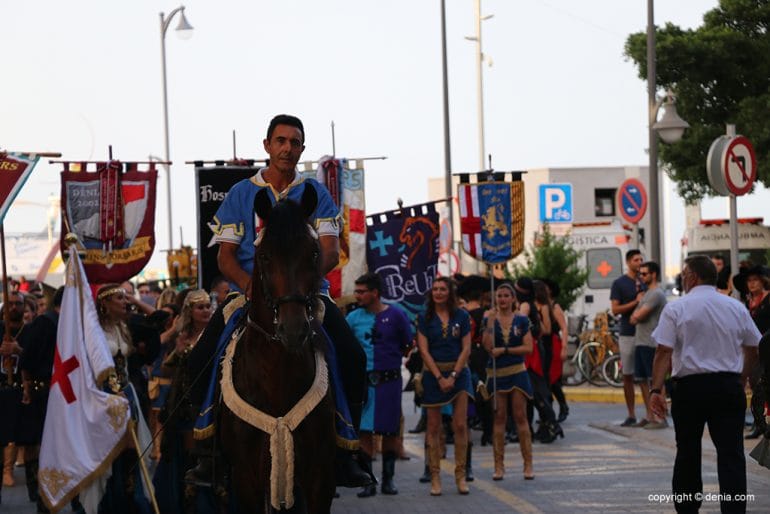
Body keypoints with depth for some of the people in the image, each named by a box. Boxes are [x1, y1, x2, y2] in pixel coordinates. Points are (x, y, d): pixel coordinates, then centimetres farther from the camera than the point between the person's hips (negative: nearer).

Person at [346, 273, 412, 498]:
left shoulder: (395, 315, -1)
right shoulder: (353, 317, 4)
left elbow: (408, 345, 5)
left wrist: (390, 358, 3)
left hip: (389, 380, -1)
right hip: (363, 380, 1)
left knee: (390, 430, 4)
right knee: (364, 430, -1)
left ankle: (388, 479, 15)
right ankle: (367, 481, 4)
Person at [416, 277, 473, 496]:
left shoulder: (462, 316, 4)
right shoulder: (425, 318, 2)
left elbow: (466, 349, 0)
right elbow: (424, 350, -3)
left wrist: (453, 376, -10)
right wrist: (439, 377, -11)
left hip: (458, 371, 0)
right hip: (433, 373, 0)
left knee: (460, 425, -5)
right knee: (434, 427, 0)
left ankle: (460, 475, 0)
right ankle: (435, 477, 3)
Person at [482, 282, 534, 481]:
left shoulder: (522, 320, 4)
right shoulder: (489, 319, 3)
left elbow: (528, 347, -3)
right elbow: (488, 345, -10)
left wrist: (504, 350, -10)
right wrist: (490, 322, -17)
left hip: (517, 372, 0)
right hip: (496, 373, 0)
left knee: (520, 417, -1)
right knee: (499, 418, 2)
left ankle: (528, 464, 1)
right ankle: (499, 466, 6)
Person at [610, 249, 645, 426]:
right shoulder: (619, 283, 3)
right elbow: (615, 309, -5)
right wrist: (636, 302, -14)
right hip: (628, 334, -2)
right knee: (628, 375, 2)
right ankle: (631, 415, 8)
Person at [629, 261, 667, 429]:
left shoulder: (656, 294, -12)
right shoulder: (647, 293, 21)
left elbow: (638, 316, -15)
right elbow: (635, 317, 23)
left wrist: (635, 316, 5)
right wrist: (636, 317, 3)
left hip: (650, 343, -10)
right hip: (640, 341, 10)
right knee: (642, 380, 12)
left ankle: (660, 418, -11)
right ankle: (650, 416, 17)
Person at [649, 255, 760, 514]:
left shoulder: (676, 309, -4)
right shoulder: (737, 308, 8)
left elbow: (664, 351, -12)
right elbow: (753, 349, 17)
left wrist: (656, 389, -12)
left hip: (689, 386, -2)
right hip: (729, 385, 2)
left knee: (687, 454, 12)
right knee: (731, 454, -2)